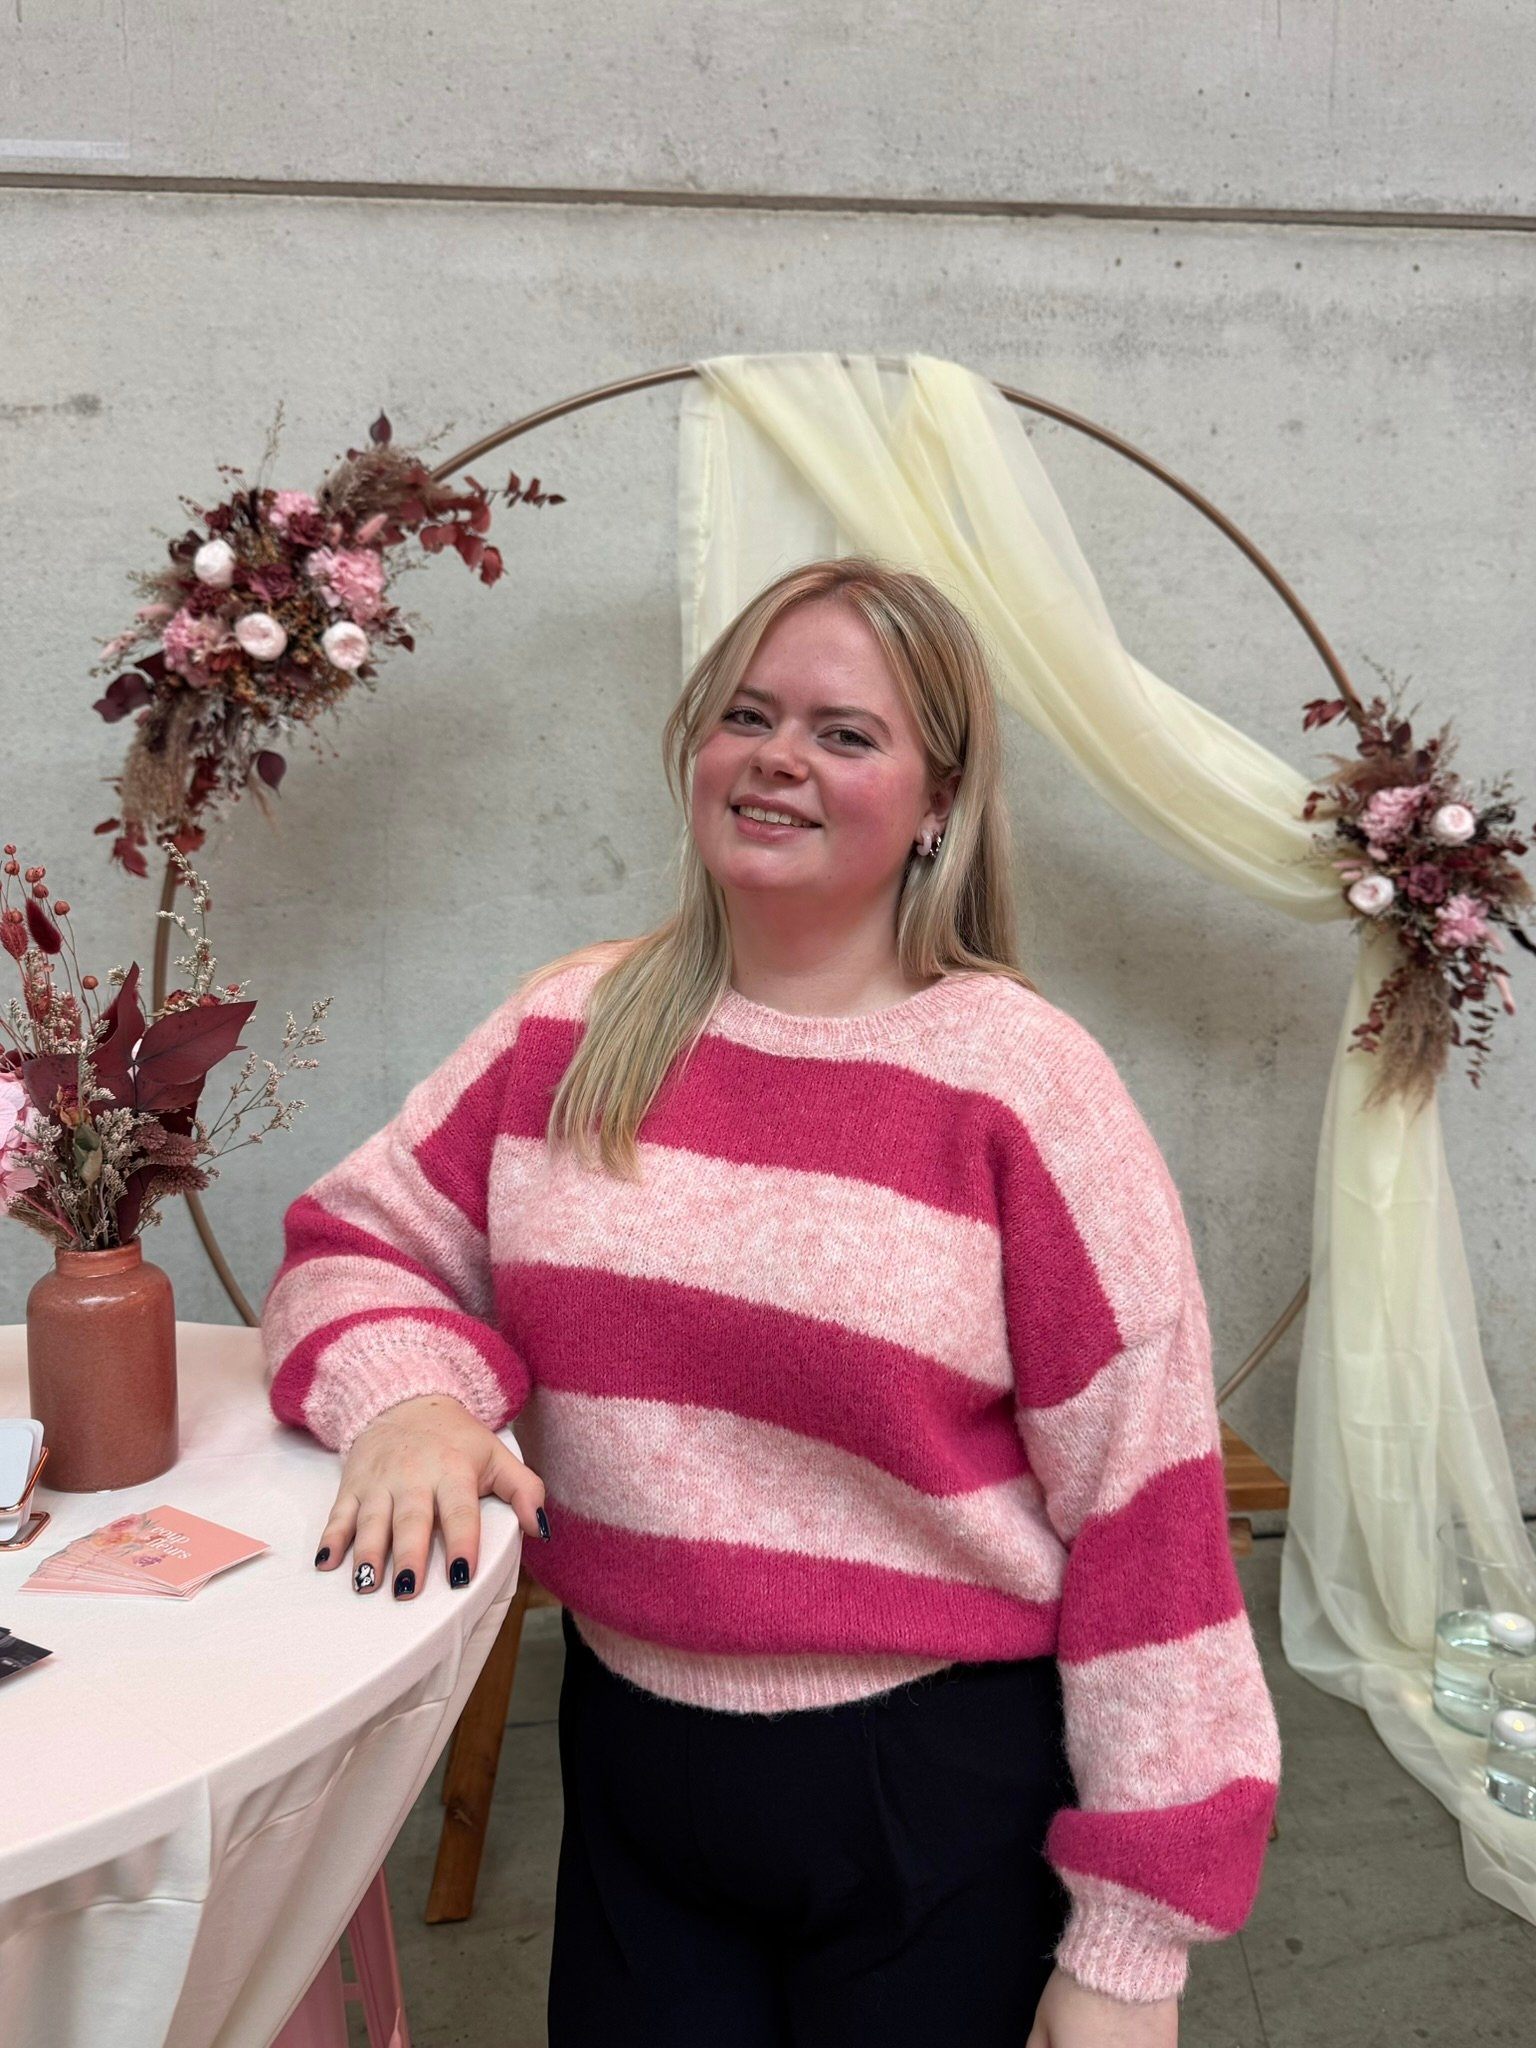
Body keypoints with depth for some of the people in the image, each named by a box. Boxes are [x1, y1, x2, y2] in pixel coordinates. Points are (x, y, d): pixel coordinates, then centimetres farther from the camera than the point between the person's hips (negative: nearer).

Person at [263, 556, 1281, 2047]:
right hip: (629, 1752, 4)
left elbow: (1144, 1507, -14)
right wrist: (412, 1397, -18)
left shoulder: (1021, 1081, -15)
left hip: (944, 1794, -3)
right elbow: (356, 1244, 6)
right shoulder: (575, 1028, -1)